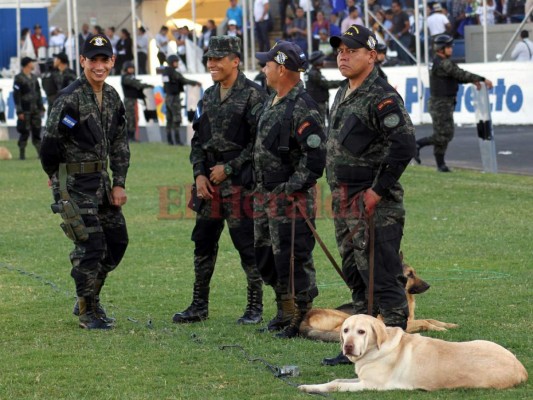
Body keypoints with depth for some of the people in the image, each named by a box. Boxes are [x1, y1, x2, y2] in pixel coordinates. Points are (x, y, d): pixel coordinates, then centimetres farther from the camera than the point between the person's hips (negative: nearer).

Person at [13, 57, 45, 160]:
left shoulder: (34, 77, 13)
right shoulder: (19, 78, -7)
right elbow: (16, 95, -10)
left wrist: (41, 108, 14)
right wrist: (19, 111, -15)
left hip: (35, 110, 6)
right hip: (25, 110, -6)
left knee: (37, 131, 6)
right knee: (24, 132, -4)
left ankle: (40, 152, 8)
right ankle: (22, 154, 2)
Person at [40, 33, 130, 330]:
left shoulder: (112, 97, 8)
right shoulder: (70, 99, -15)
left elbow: (120, 145, 14)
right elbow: (51, 141, -12)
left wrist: (119, 183, 7)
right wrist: (57, 178, 1)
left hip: (101, 180, 8)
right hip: (75, 183, -8)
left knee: (117, 240, 10)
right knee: (90, 246, -9)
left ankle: (90, 300, 27)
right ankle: (88, 312, 5)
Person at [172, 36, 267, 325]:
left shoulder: (253, 95, -8)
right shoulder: (208, 97, 15)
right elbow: (198, 139, 18)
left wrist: (229, 168, -12)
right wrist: (199, 174, 4)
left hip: (241, 182, -7)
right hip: (209, 182, 7)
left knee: (247, 244, -3)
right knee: (203, 243, 9)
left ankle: (255, 307, 5)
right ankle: (199, 306, 18)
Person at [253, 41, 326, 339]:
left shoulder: (303, 109, -19)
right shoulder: (273, 101, 13)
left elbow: (316, 156, -23)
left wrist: (292, 189, -21)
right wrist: (261, 189, 18)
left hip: (291, 197, -10)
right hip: (266, 195, 10)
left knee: (292, 259, -7)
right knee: (266, 256, 17)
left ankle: (302, 321, 1)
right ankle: (285, 313, 29)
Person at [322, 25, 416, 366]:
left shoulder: (382, 97, -14)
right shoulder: (343, 94, 16)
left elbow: (404, 146, -23)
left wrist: (378, 191, -20)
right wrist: (339, 194, 18)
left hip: (373, 205, -10)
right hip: (345, 203, 10)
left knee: (383, 277, -9)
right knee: (356, 277, 16)